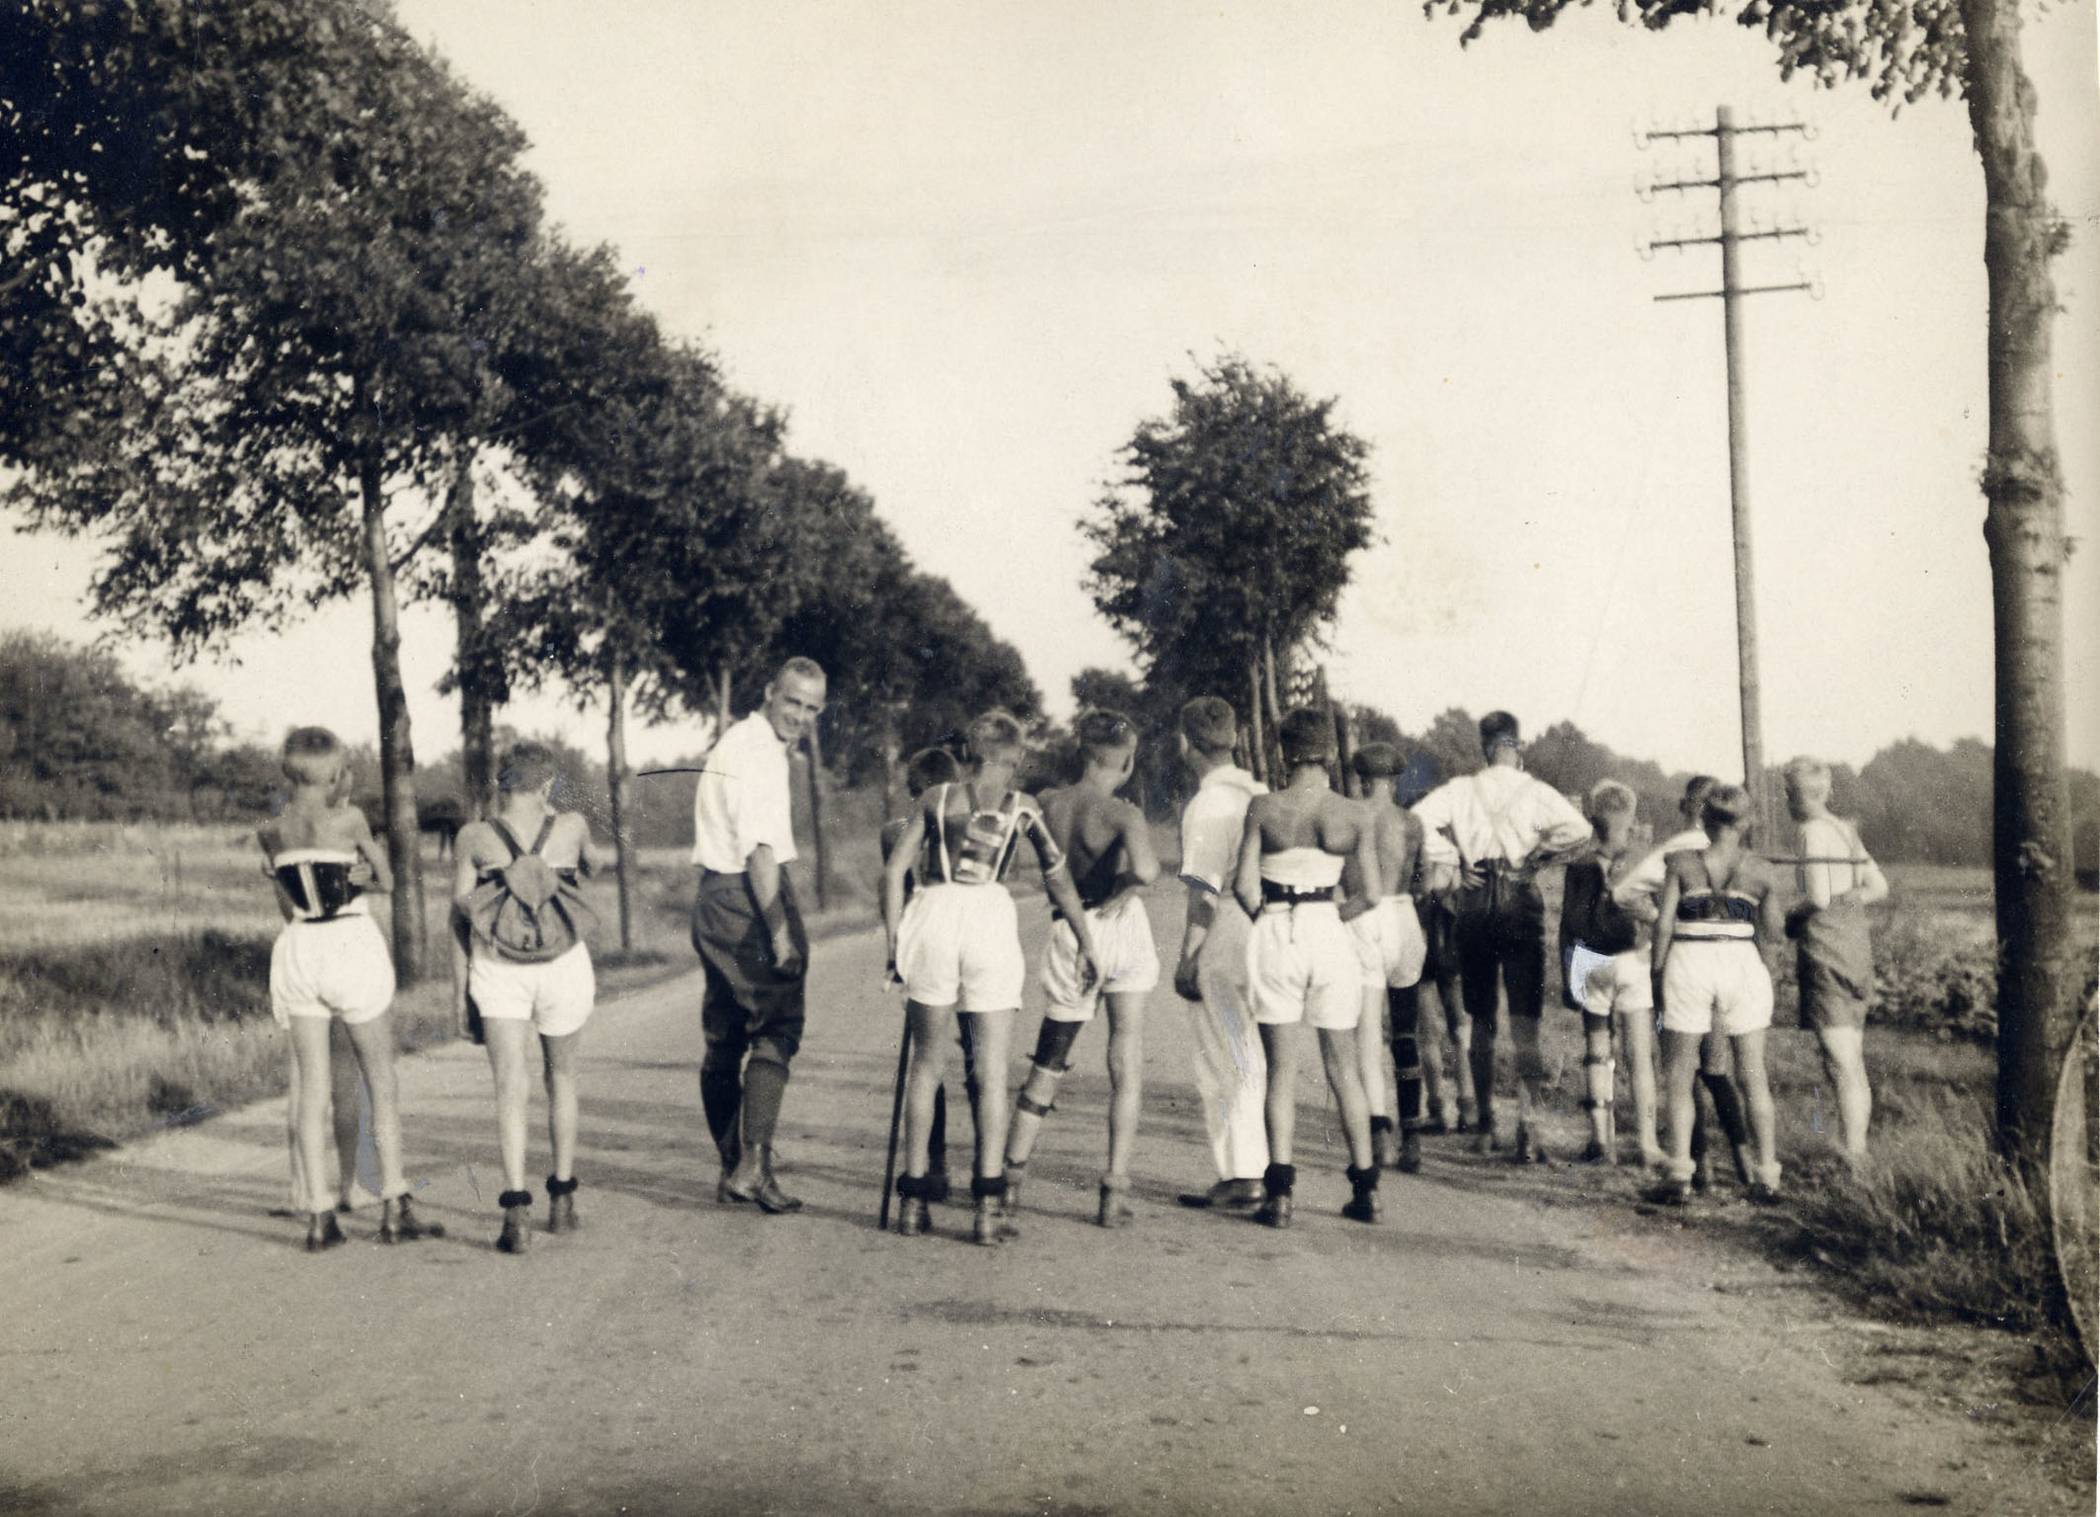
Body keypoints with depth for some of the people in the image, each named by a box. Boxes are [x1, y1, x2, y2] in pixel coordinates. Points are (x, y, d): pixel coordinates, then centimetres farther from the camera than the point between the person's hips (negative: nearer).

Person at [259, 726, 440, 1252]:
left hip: (298, 950, 4)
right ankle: (394, 1208, 6)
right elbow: (386, 881, 5)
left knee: (313, 1090, 6)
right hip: (353, 947, -3)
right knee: (382, 1083, 7)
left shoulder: (270, 833, 3)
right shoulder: (349, 819, -9)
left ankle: (319, 1216, 4)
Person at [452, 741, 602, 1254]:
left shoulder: (473, 839, -5)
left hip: (498, 971, -1)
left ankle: (517, 1208, -19)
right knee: (561, 1077, 19)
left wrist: (459, 989, 6)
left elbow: (460, 917, -2)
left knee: (511, 1089, -4)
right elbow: (592, 865, 20)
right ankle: (562, 1199, 26)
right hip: (564, 967, 1)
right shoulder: (572, 827, -3)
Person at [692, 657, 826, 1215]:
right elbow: (761, 852, -20)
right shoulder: (759, 752, -13)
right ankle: (753, 1166, -12)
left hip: (713, 893, 10)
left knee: (723, 1039, 12)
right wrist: (781, 932, -22)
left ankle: (730, 1168, 20)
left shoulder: (735, 741, 19)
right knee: (774, 1032, -7)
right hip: (751, 897, -10)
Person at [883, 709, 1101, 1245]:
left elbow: (894, 870, 6)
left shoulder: (937, 798, 11)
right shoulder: (1022, 808, 9)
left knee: (925, 1061, 12)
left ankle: (913, 1200, 12)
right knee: (992, 1068, 4)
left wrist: (894, 941, 11)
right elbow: (1059, 880, 14)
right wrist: (1086, 944, 22)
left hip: (935, 916, 2)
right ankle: (989, 1206, -1)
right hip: (990, 917, -1)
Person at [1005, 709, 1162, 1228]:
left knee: (1048, 1063, 17)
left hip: (1069, 933, 4)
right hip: (1122, 929, -3)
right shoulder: (1122, 814, -16)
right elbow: (1144, 869, -32)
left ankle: (1010, 1178, 20)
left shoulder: (1048, 804, -3)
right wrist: (1138, 878, -12)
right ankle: (1116, 1189, 0)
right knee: (1126, 1063, 5)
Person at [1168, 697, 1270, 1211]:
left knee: (1224, 1063, 1)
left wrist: (1186, 958, -14)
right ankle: (1250, 1170, 19)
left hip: (1223, 942, -7)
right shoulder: (1261, 795, 9)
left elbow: (1205, 891, -17)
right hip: (1265, 935, 7)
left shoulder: (1207, 805, -13)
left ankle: (1241, 1176, 2)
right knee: (1253, 1061, 13)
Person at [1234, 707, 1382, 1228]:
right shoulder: (1351, 813, -2)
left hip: (1275, 936, -1)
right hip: (1330, 935, 1)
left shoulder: (1263, 808, -6)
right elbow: (1370, 893, -4)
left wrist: (1269, 917, 9)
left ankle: (1279, 1191, -1)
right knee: (1343, 1067, 13)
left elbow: (1244, 885, -9)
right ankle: (1365, 1189, 17)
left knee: (1281, 1068, 5)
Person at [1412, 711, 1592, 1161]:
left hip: (1474, 905, 2)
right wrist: (1537, 860, -4)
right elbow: (1578, 830, -17)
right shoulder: (1536, 793, -3)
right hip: (1520, 905, -2)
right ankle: (1527, 1132, -10)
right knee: (1525, 1025, -2)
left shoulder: (1461, 790, 3)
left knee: (1481, 1023, 14)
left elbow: (1420, 817, -10)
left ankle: (1485, 1127, 19)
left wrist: (1449, 864, -3)